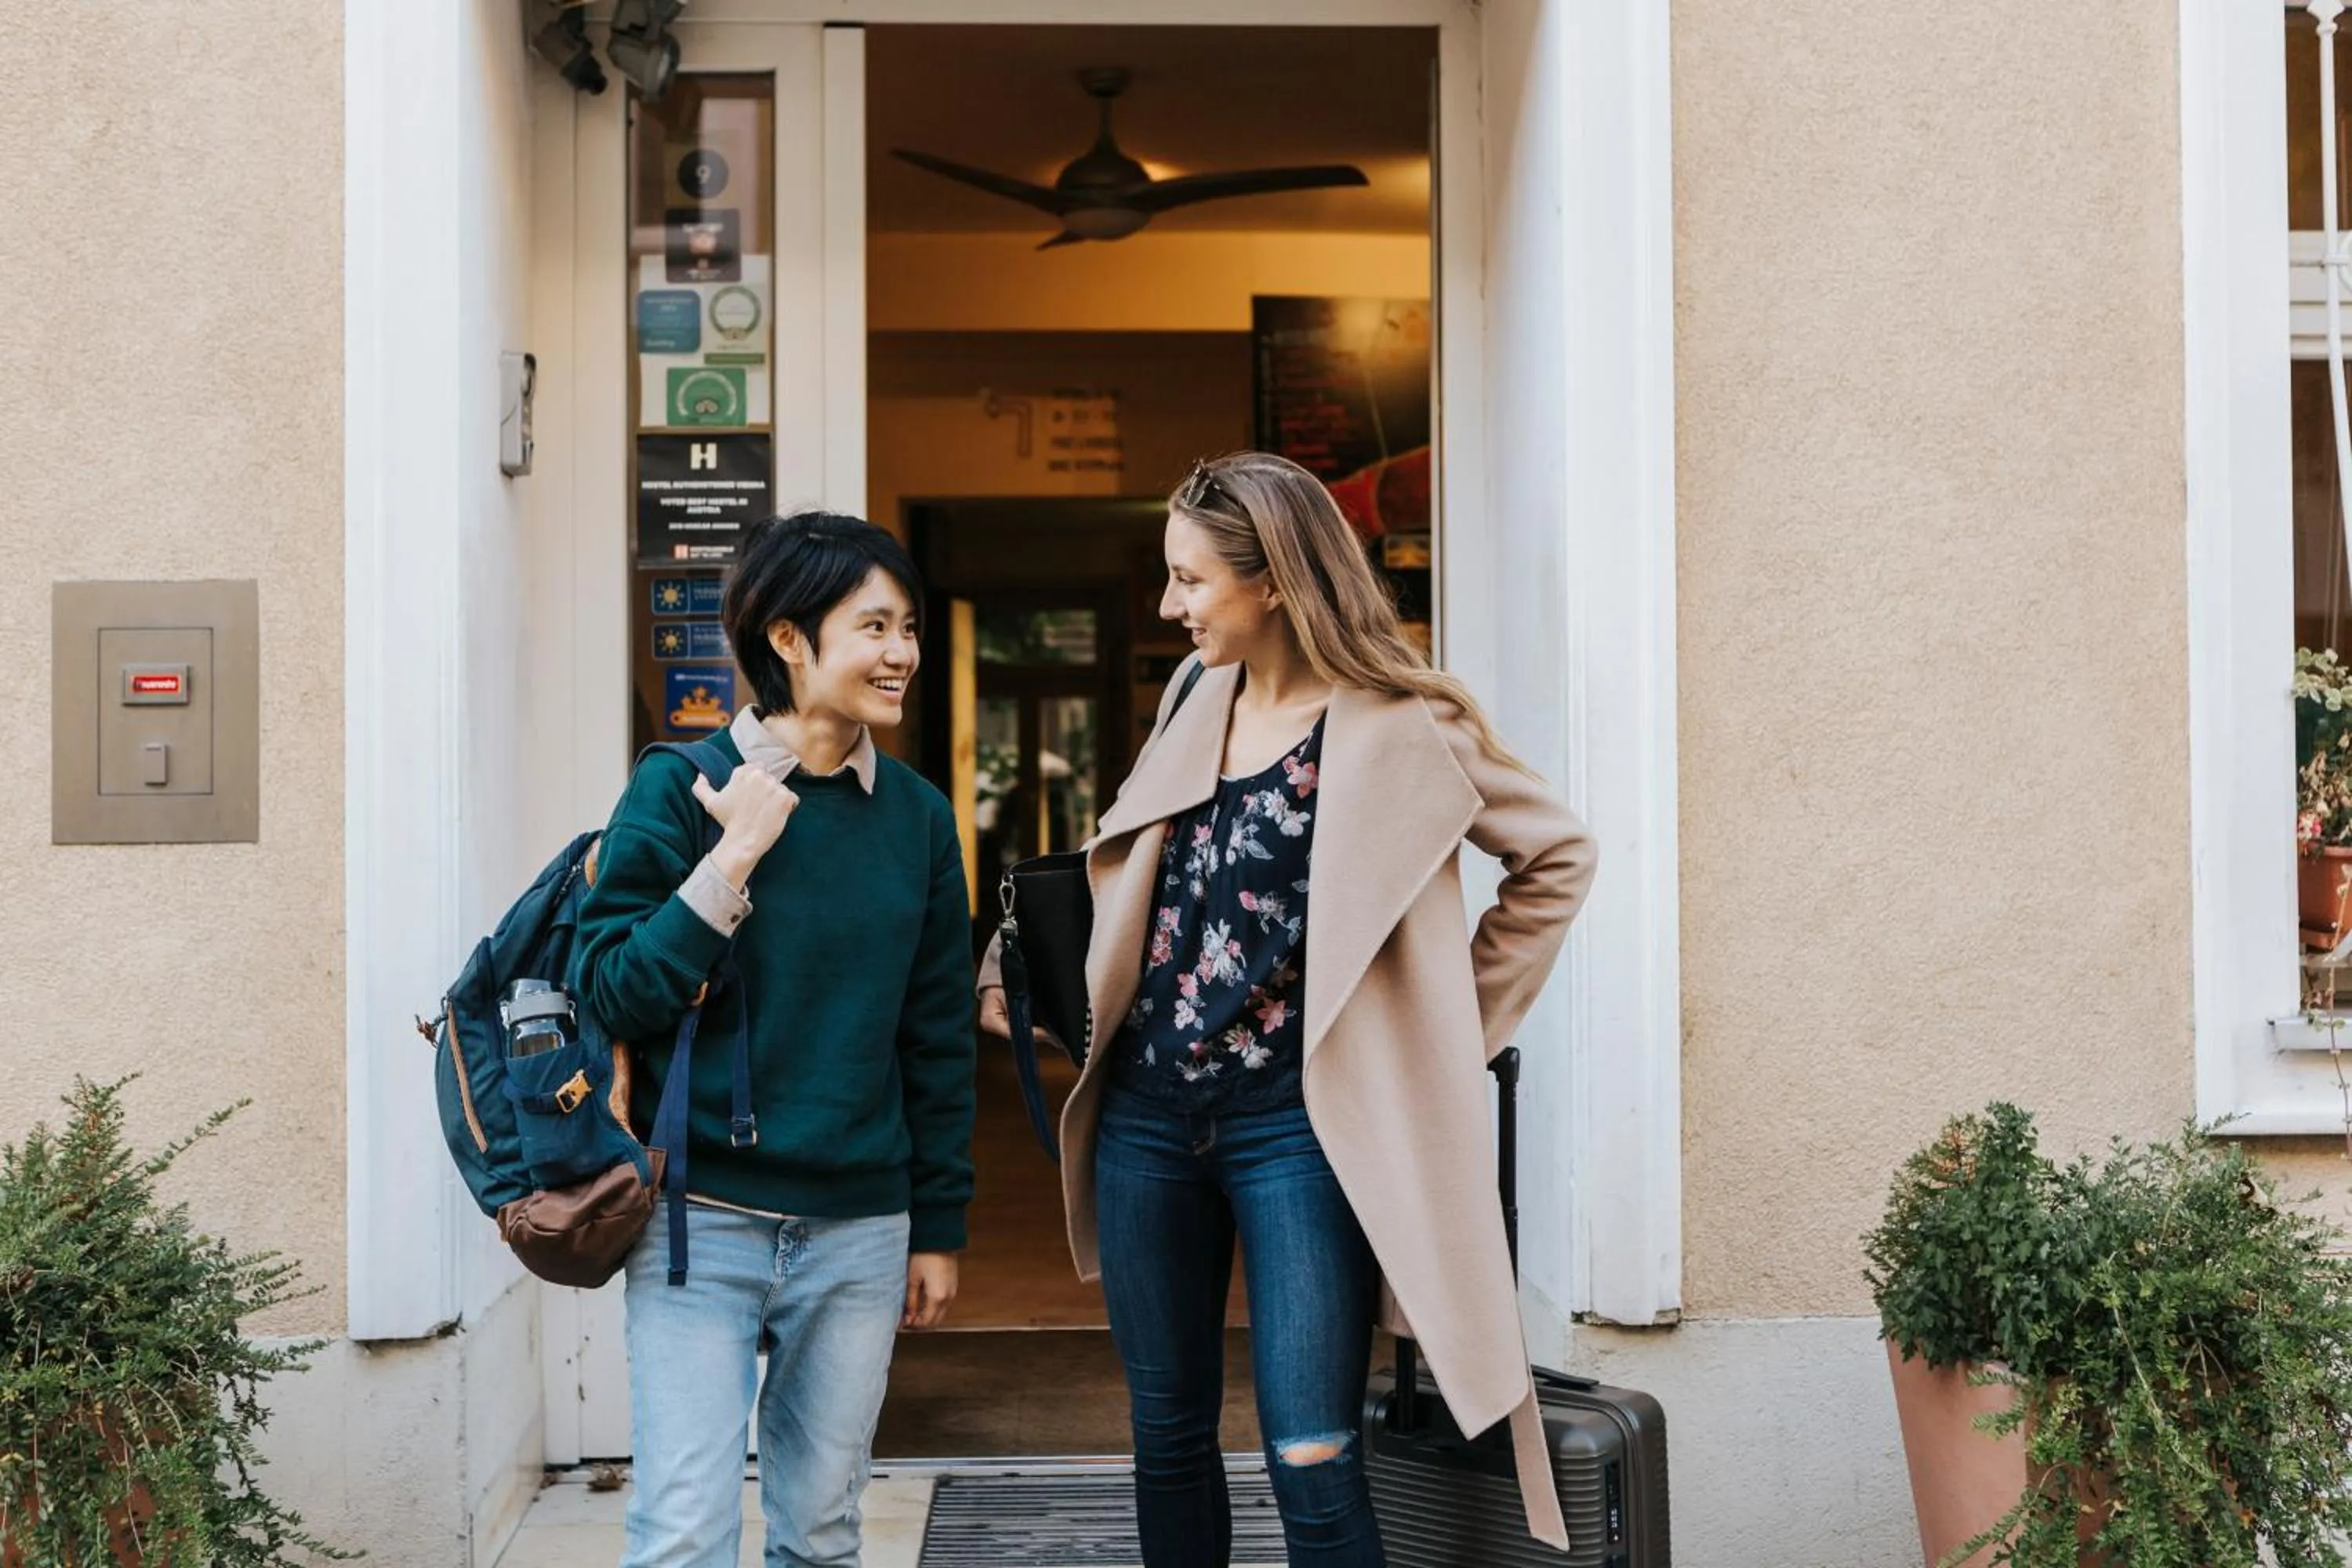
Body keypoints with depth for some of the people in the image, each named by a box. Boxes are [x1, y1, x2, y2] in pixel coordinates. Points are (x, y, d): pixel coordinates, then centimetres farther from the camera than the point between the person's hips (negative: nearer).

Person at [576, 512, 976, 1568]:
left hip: (858, 1231, 4)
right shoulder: (680, 791, -5)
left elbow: (939, 1038, 10)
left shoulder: (916, 816, 5)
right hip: (702, 1220, -3)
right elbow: (612, 994, -10)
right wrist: (733, 861, -17)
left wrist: (939, 1227, 11)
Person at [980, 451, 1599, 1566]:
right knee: (1167, 1433, 14)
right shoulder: (1198, 701, 9)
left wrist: (1456, 1020, -2)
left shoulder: (1397, 730, -9)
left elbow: (1557, 858, 0)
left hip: (1296, 1125, -6)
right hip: (1146, 1111, 6)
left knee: (1310, 1464, -4)